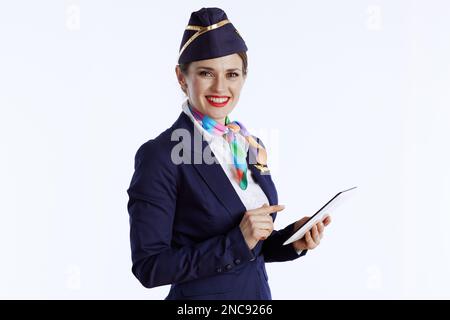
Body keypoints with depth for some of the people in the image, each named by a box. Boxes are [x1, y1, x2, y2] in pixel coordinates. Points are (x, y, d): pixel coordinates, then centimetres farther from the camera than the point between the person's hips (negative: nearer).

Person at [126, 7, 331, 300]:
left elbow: (252, 248, 10)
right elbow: (149, 267, -19)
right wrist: (238, 241, -25)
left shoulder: (251, 145, 2)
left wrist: (294, 239, -9)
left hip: (259, 292, 6)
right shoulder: (160, 155, -18)